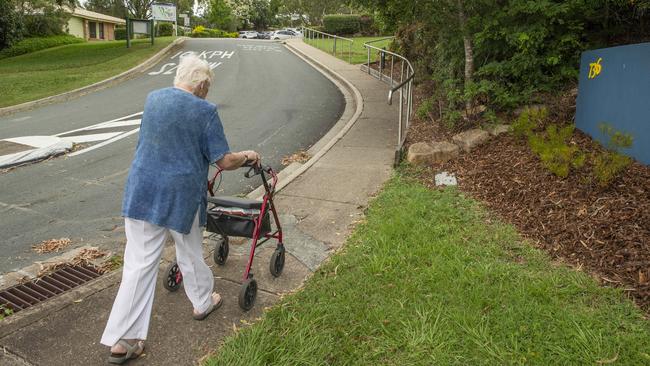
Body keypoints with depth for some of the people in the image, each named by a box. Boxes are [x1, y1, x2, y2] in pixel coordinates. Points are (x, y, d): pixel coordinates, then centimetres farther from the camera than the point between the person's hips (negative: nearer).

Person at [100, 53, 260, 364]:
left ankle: (122, 340, 7)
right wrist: (248, 156, 10)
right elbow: (224, 162, -9)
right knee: (190, 254, 19)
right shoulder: (204, 111, -9)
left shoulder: (152, 99, 8)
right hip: (182, 196, -4)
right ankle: (203, 303, 42)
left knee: (138, 263, 5)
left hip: (141, 192, 4)